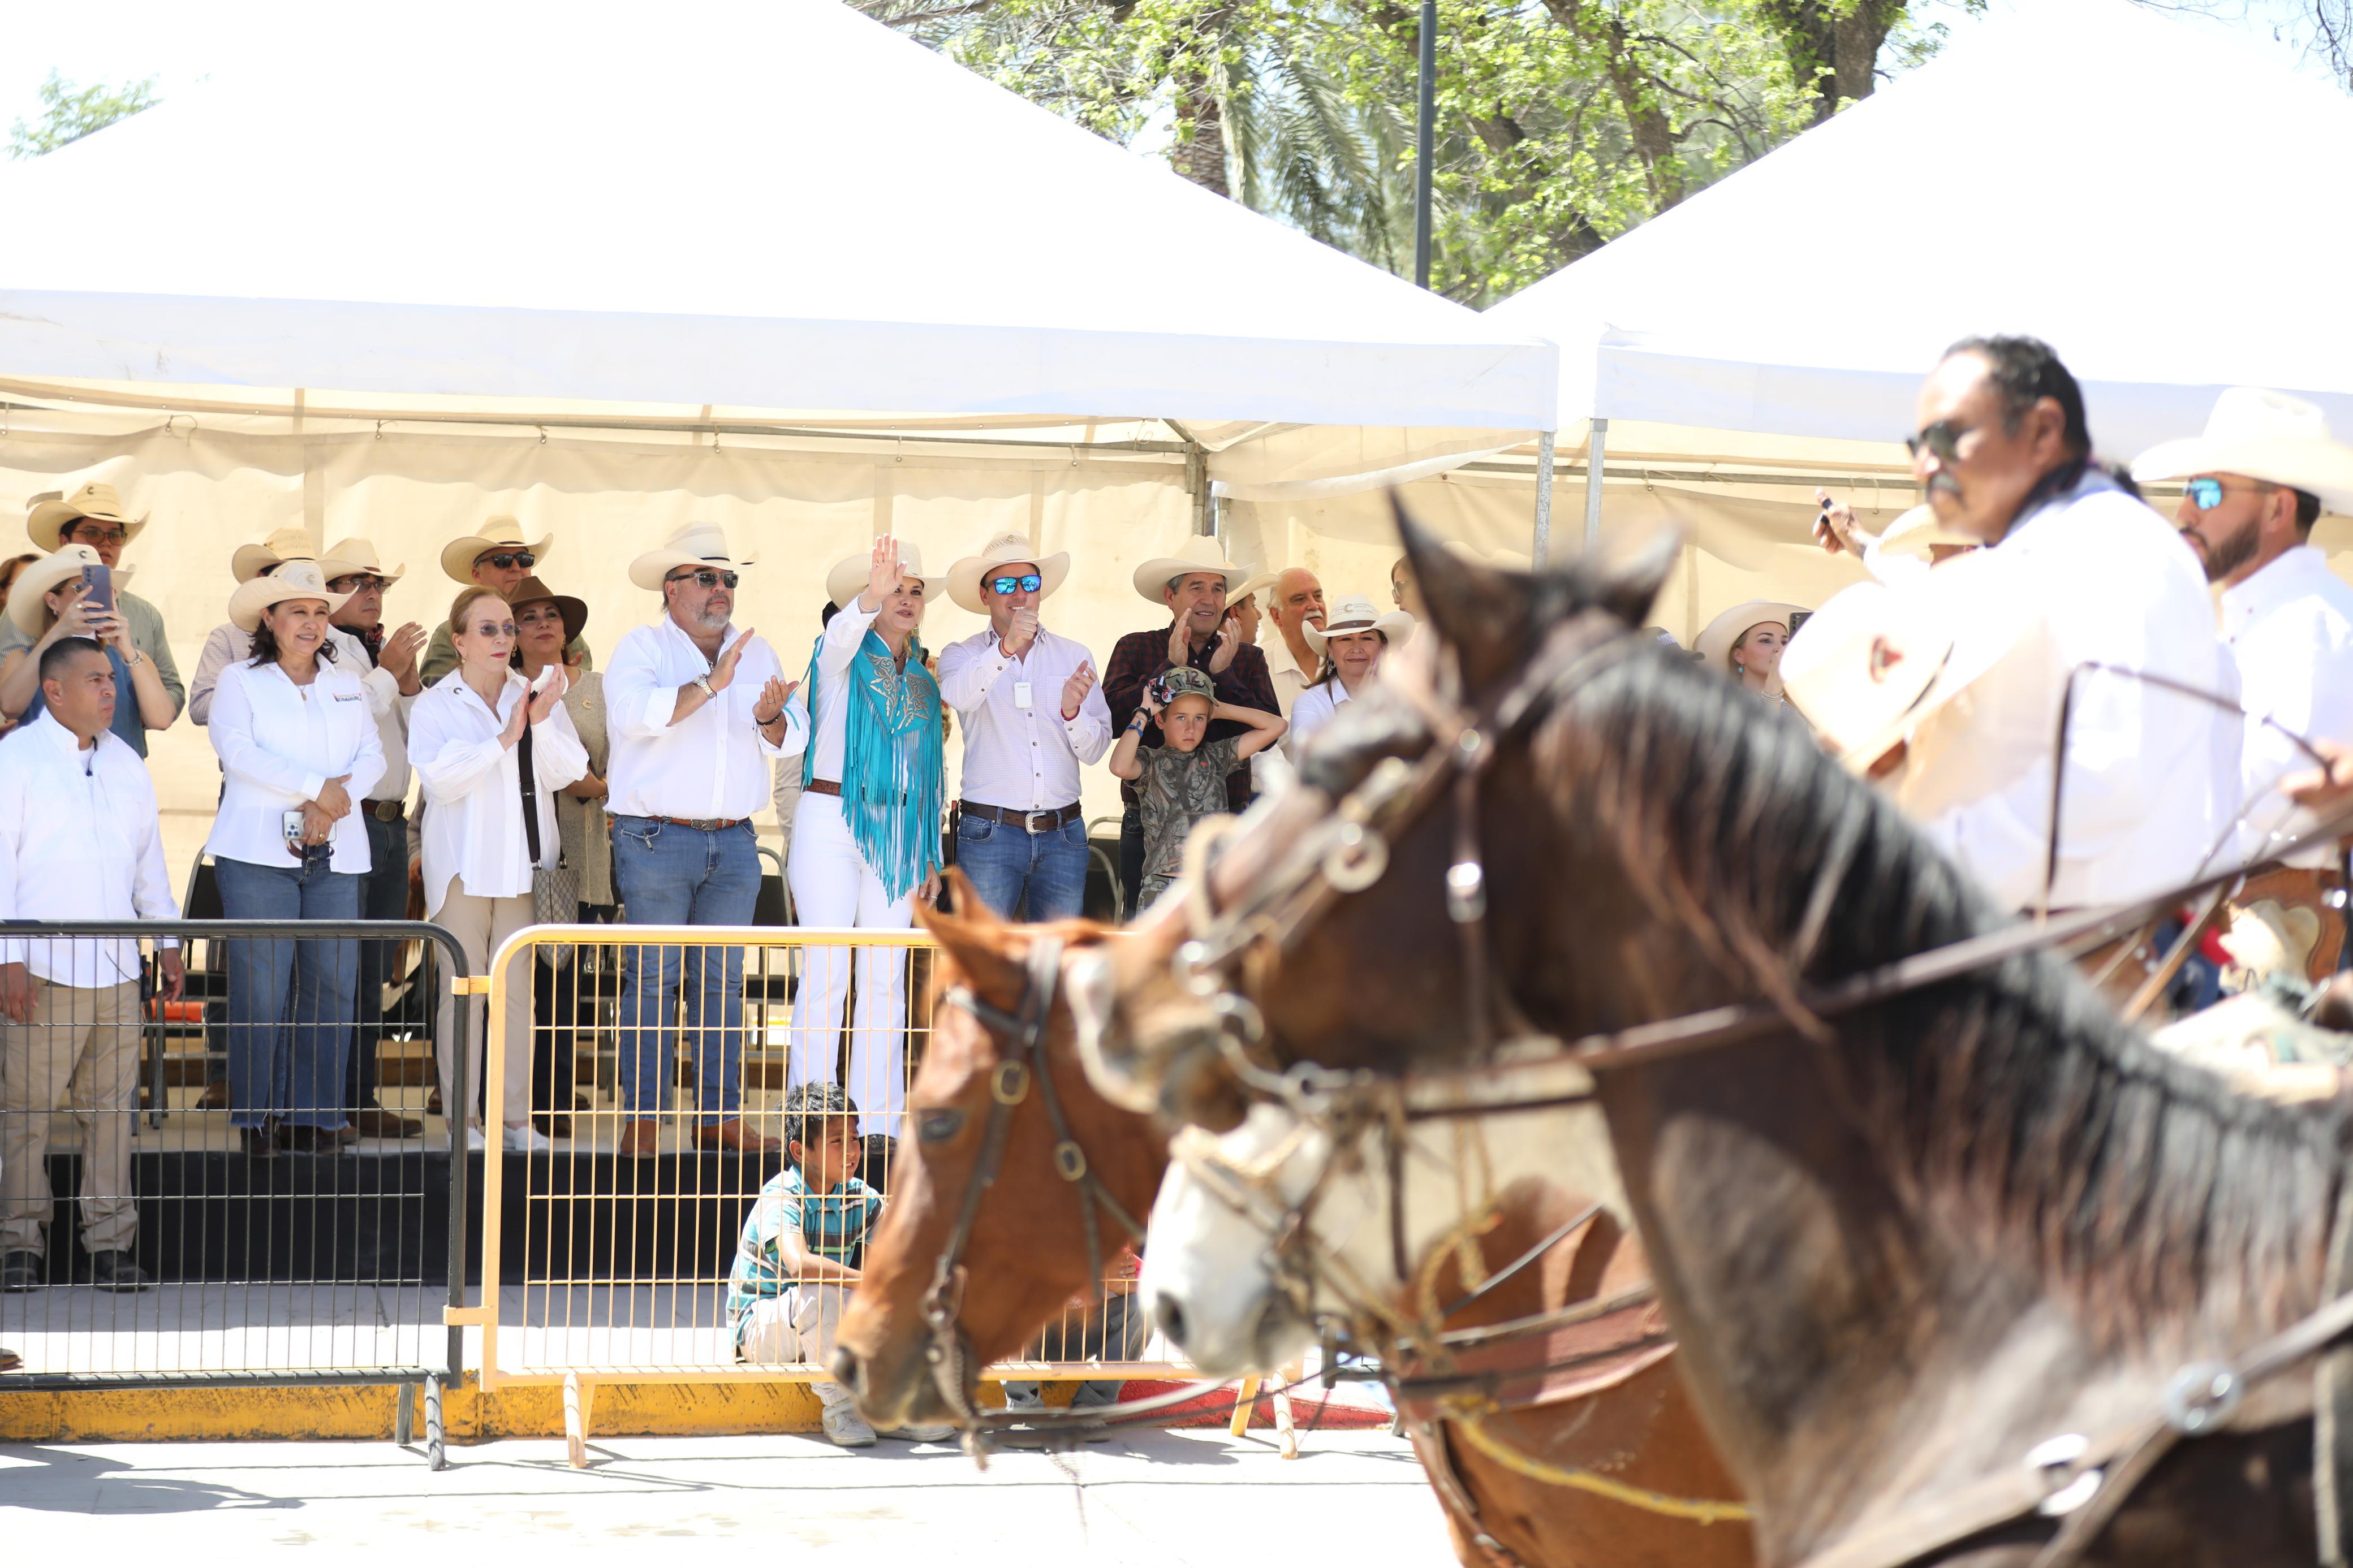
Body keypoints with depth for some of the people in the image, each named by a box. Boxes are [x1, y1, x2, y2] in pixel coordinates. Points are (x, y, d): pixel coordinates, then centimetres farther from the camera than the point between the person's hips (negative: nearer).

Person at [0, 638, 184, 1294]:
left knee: (112, 1106, 3)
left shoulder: (124, 763, 16)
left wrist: (168, 939, 19)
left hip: (117, 967, 5)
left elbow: (149, 857, 24)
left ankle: (111, 1244, 6)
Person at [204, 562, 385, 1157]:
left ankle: (315, 1115, 4)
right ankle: (258, 1115, -2)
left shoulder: (346, 685, 19)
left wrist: (335, 804, -10)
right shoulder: (240, 681, 6)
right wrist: (317, 787, -13)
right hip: (259, 851, -4)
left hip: (336, 854, 4)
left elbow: (371, 756, 9)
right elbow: (239, 751, -9)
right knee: (261, 986, -8)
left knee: (332, 983, -2)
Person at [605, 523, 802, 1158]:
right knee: (652, 977, -5)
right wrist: (709, 686, -25)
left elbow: (789, 740, 10)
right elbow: (635, 712, -19)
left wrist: (772, 718, -13)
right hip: (656, 838, -5)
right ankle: (642, 1118, -4)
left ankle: (719, 1115, 8)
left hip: (733, 841, 5)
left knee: (724, 979, 5)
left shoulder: (755, 652, 15)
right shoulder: (643, 648, 0)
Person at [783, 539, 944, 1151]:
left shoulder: (922, 681, 17)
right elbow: (843, 634, -25)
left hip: (898, 834, 5)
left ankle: (879, 1118, 7)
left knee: (885, 978, 4)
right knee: (827, 972, -9)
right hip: (832, 820, -5)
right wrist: (871, 600, -46)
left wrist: (932, 857, 16)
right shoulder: (843, 658, 1)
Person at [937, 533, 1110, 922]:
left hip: (1062, 833, 3)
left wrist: (1072, 712, -12)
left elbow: (1095, 750, 9)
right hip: (990, 831, -3)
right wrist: (1006, 649, -33)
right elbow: (959, 696, -18)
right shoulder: (963, 655, 7)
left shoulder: (1075, 658, 14)